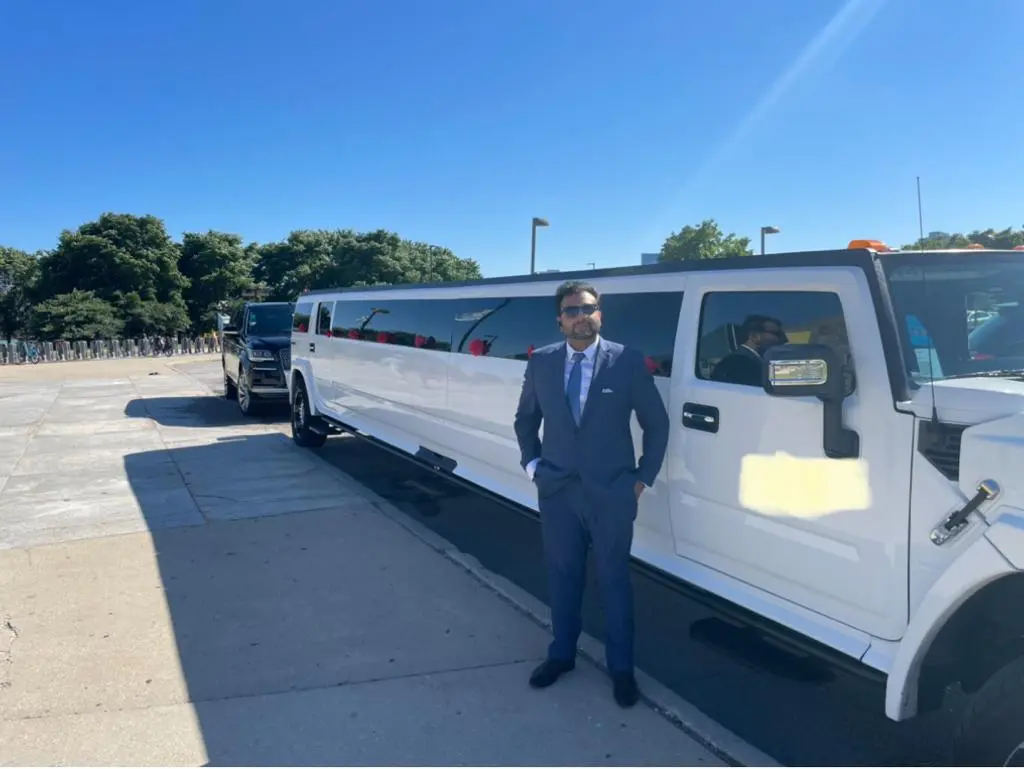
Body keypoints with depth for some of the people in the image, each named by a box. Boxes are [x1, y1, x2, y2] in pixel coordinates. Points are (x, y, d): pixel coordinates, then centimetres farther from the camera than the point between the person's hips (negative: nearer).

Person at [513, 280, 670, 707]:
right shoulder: (541, 362, 1)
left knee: (614, 581, 10)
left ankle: (621, 667, 27)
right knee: (562, 576, 15)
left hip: (612, 492, -2)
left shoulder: (628, 361, -8)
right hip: (557, 491, 3)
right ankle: (561, 654, 35)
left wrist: (644, 477, -2)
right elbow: (525, 419, 14)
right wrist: (532, 464, 5)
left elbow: (656, 423, 0)